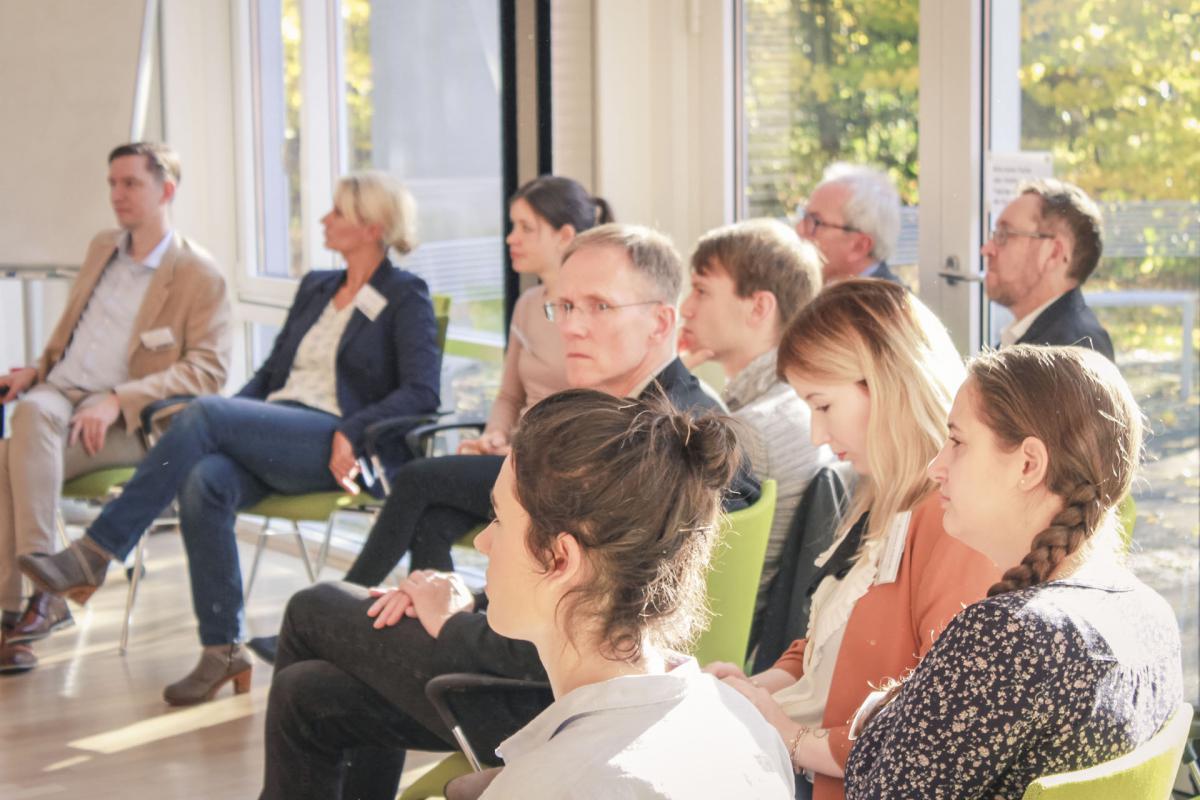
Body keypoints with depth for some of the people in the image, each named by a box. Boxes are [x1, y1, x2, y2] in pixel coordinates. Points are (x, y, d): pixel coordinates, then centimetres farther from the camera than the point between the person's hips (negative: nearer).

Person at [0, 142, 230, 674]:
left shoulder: (199, 276, -1)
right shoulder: (101, 250, 21)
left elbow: (208, 370, -10)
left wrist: (118, 401, -20)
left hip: (126, 424, -5)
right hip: (60, 393, 5)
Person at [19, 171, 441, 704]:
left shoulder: (406, 298, 3)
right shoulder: (315, 287, 24)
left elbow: (421, 391, -7)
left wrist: (352, 433, -19)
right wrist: (229, 419, 6)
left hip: (330, 448, -6)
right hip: (270, 434, 6)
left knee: (204, 414, -29)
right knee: (203, 482, -30)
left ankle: (95, 554, -27)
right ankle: (222, 652, -24)